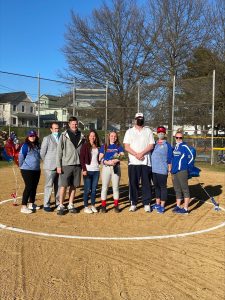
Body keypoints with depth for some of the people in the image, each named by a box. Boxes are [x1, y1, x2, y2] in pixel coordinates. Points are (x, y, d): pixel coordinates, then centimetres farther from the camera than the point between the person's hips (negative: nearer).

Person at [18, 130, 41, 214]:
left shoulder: (37, 145, 11)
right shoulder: (25, 145, -10)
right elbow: (21, 157, -10)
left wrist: (37, 165, 13)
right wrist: (22, 166, -1)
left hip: (36, 170, 7)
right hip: (27, 170, -7)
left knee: (34, 187, 13)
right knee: (28, 187, -9)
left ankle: (31, 204, 26)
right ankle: (23, 207, -4)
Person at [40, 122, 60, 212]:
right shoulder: (47, 138, -1)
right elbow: (42, 153, -1)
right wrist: (47, 162, 4)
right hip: (50, 167, -4)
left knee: (58, 185, 11)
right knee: (49, 185, -1)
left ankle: (58, 202, 22)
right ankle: (46, 205, 5)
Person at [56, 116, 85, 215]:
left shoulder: (81, 136, 9)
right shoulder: (64, 135, -1)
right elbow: (59, 151, -3)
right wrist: (58, 165, -9)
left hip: (77, 164, 4)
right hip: (66, 164, -3)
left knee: (74, 186, 8)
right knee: (64, 185, -2)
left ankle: (71, 205, 19)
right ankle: (61, 206, 8)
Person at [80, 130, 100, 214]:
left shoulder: (97, 146, 12)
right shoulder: (85, 146, -1)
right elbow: (82, 158, -7)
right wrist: (84, 169, -14)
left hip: (96, 170, 4)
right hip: (88, 170, -4)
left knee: (94, 189, 8)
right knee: (87, 189, -2)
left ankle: (93, 205, 19)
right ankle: (86, 207, 9)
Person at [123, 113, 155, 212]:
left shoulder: (148, 131, 12)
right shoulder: (129, 131, 10)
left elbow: (151, 145, 1)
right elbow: (126, 147, 0)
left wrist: (142, 153, -15)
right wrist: (136, 154, -14)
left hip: (146, 162, 0)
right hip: (133, 162, 0)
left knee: (146, 183, 2)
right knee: (133, 183, 2)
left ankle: (147, 204, 9)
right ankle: (133, 203, 11)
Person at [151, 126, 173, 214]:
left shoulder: (167, 145, -4)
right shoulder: (154, 144, 13)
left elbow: (169, 158, -6)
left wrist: (169, 169, -10)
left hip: (162, 170, -6)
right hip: (154, 170, 6)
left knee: (163, 187, -1)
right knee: (156, 187, 15)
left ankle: (162, 206, 5)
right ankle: (157, 204, 27)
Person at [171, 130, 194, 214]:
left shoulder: (184, 146, -7)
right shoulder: (175, 147, 14)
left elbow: (191, 157, -8)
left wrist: (185, 166, -3)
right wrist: (172, 169, 15)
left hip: (182, 171, -8)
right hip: (174, 171, 8)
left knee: (185, 189, -2)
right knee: (177, 190, 15)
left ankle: (185, 209, 1)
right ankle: (178, 206, 25)